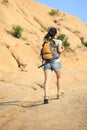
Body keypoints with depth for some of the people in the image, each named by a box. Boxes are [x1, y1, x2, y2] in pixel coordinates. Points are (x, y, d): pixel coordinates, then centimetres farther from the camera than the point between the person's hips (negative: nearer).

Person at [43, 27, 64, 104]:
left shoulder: (46, 41, 9)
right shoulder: (58, 41, -4)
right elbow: (59, 50, -17)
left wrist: (50, 32, 23)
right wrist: (62, 49, 3)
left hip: (47, 63, 2)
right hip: (56, 62, -2)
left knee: (47, 80, -14)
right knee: (59, 78, 26)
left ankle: (46, 96, -35)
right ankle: (58, 94, 38)